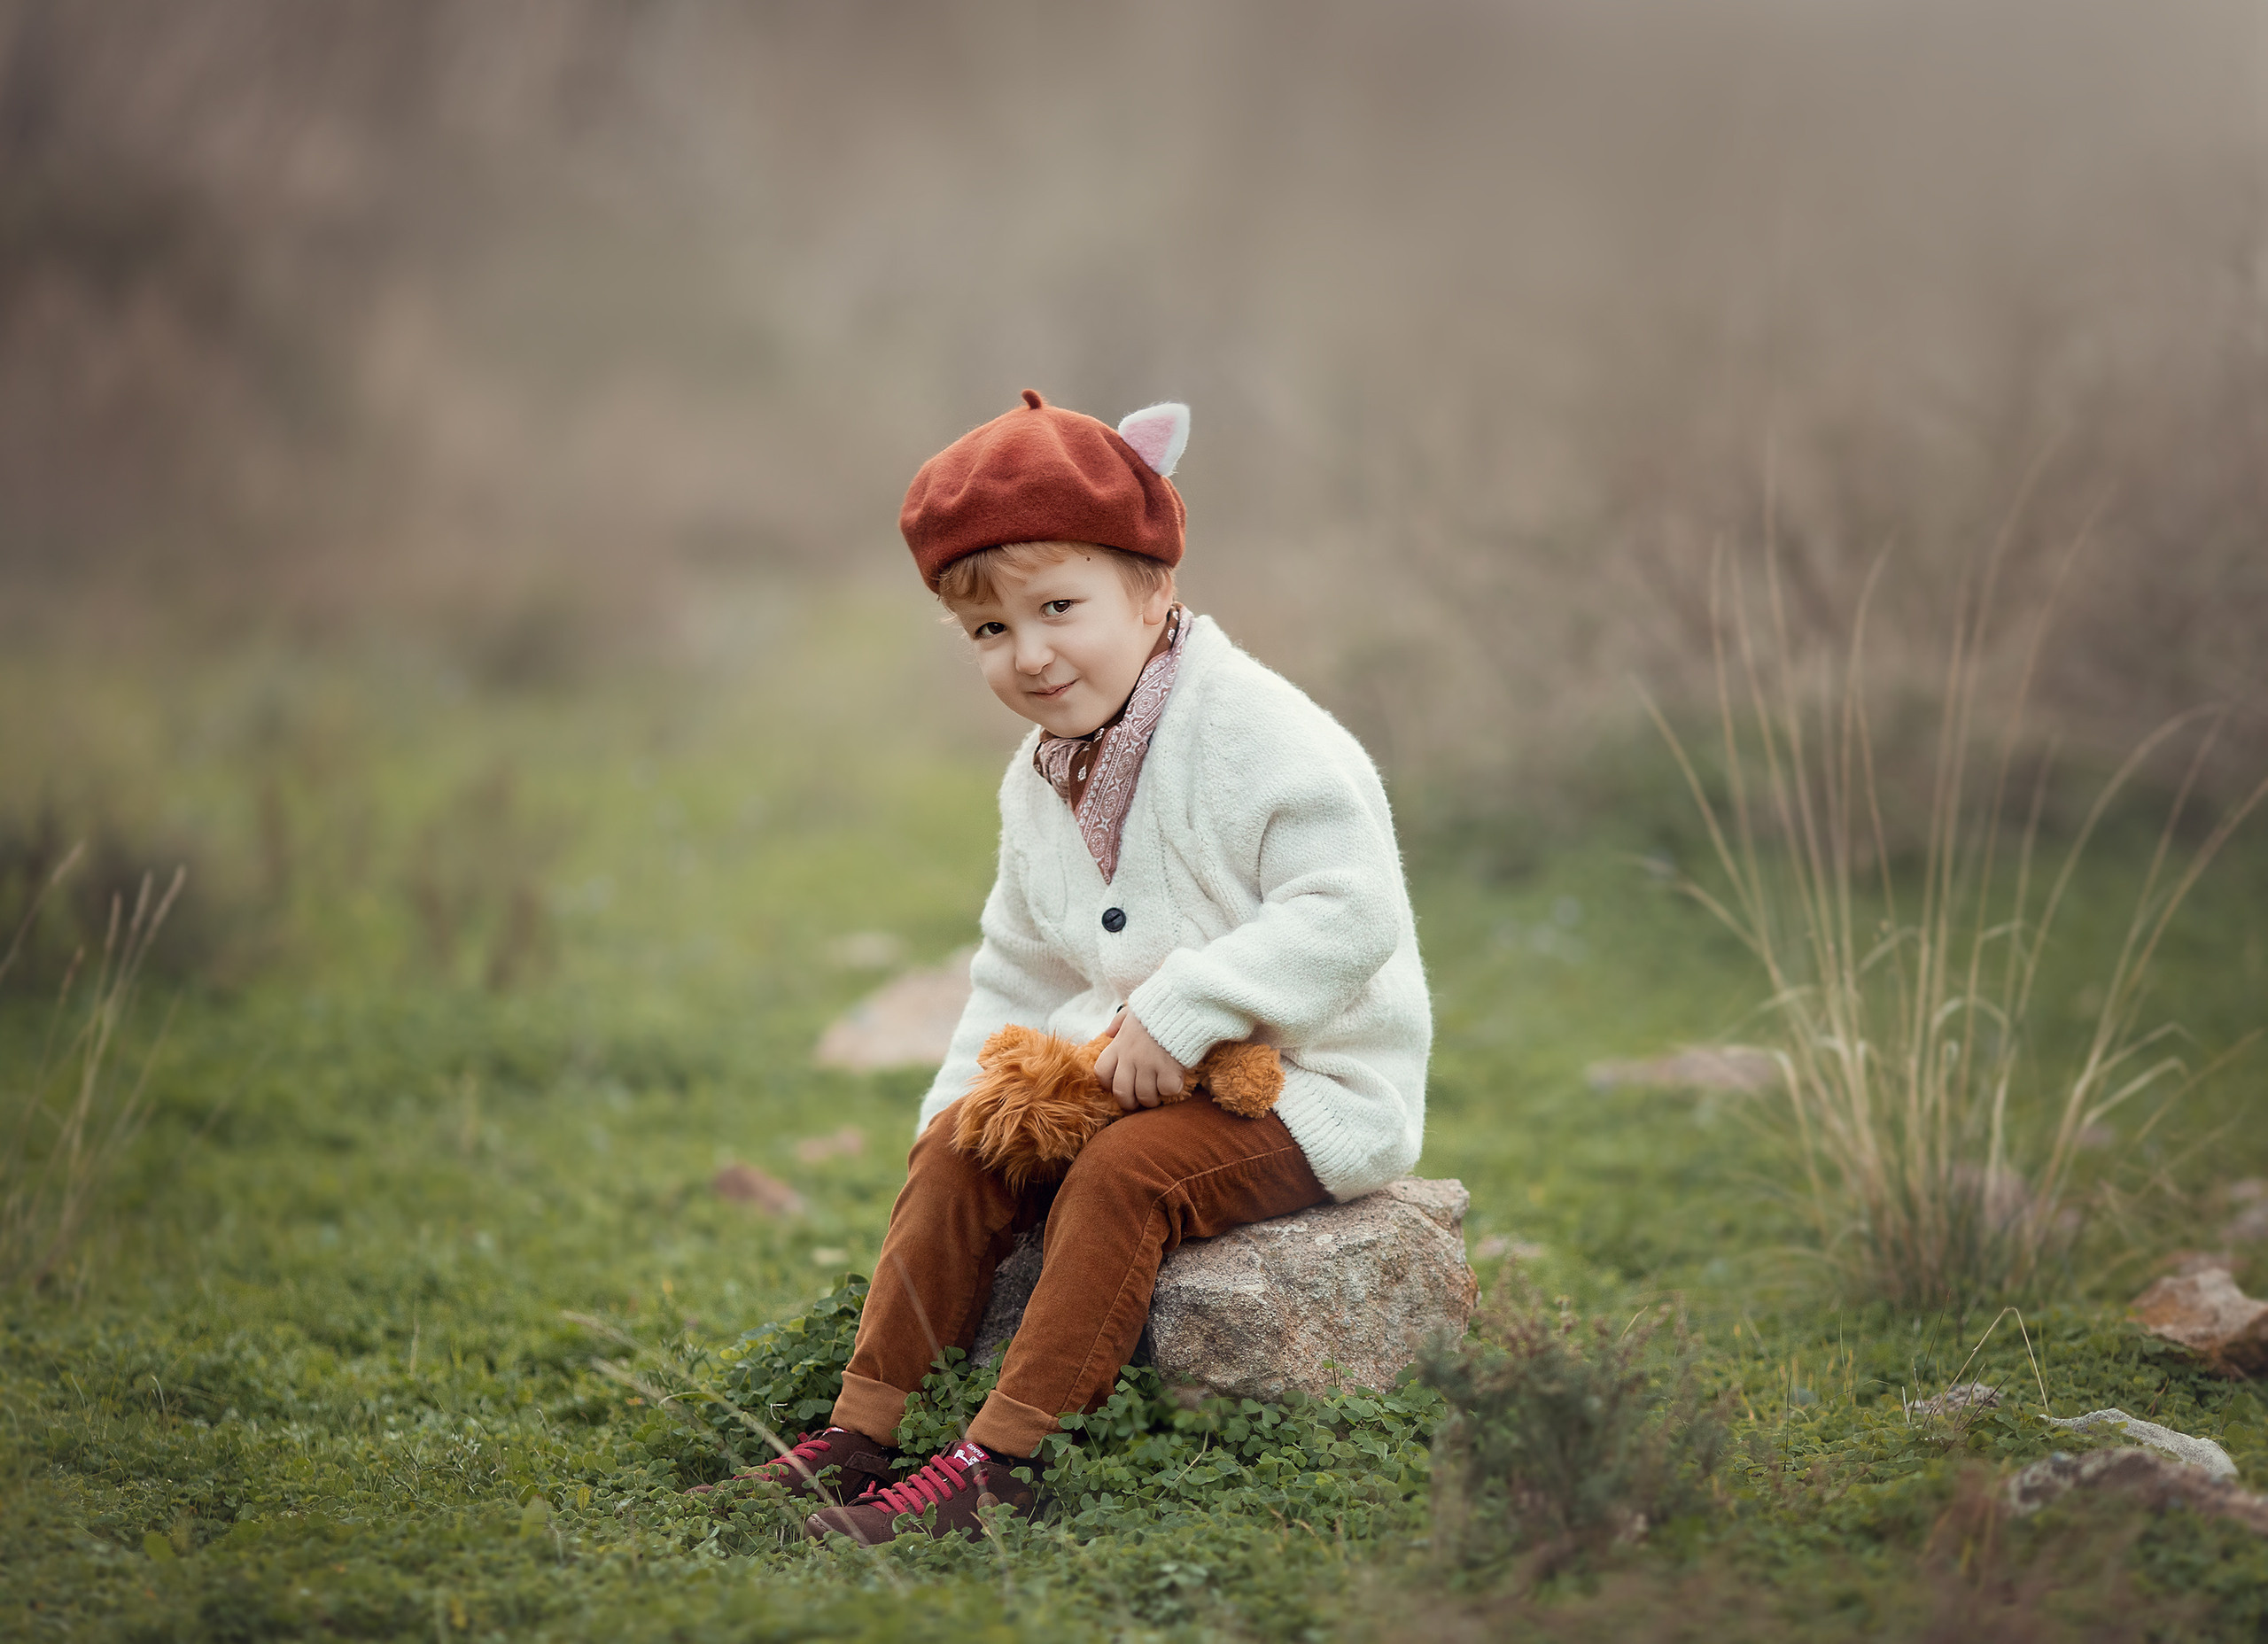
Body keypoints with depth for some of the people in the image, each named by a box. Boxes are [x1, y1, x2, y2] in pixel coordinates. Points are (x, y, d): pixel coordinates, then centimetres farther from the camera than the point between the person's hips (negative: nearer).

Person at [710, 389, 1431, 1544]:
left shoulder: (1256, 735, -19)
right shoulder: (1042, 778, 9)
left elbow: (1348, 915, -27)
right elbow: (1021, 970, 21)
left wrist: (1182, 1012, -31)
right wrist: (964, 1086, 8)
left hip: (1313, 1083, -8)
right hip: (1132, 1061, 8)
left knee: (1116, 1178, -29)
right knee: (960, 1150, -5)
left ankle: (995, 1464, -26)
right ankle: (860, 1431, -4)